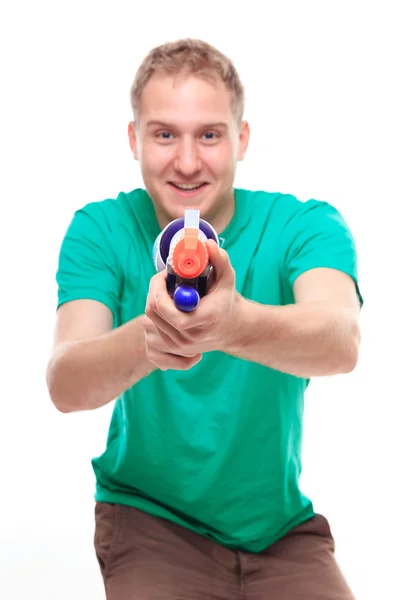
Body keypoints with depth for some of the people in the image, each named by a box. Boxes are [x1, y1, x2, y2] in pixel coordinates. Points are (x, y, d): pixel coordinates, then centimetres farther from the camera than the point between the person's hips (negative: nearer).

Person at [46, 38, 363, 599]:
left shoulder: (305, 226, -10)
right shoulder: (100, 230, -8)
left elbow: (342, 341, -31)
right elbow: (64, 385, -23)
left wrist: (234, 324, -54)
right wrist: (143, 342, -46)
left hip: (280, 519, 1)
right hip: (149, 516, -1)